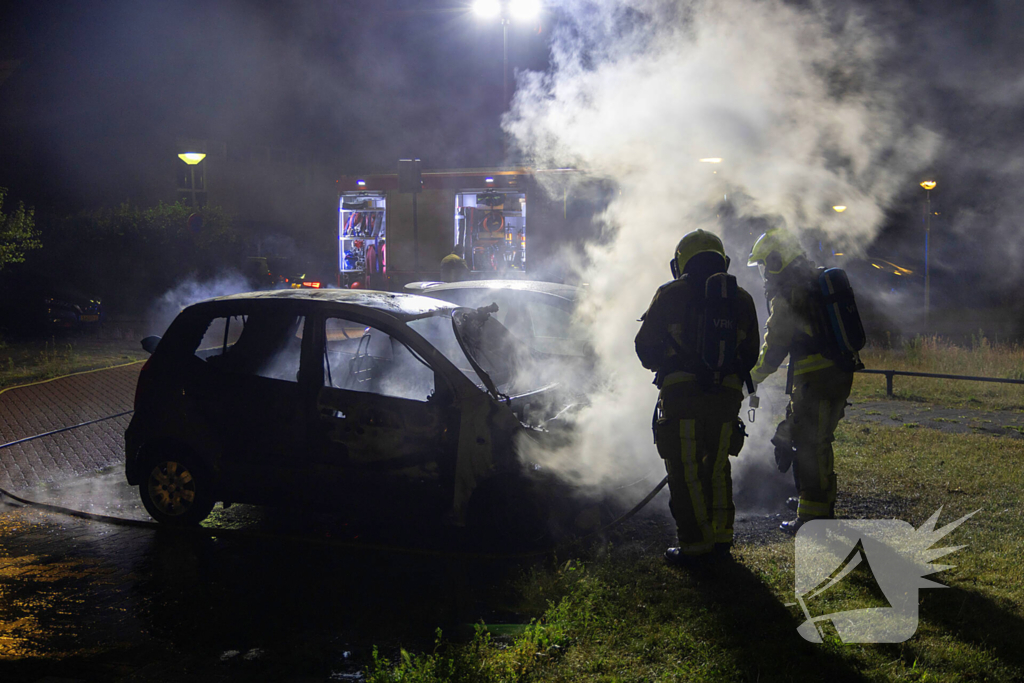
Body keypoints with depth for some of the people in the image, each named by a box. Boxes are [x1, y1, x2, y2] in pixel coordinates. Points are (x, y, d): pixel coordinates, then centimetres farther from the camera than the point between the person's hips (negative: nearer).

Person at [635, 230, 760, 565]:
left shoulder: (671, 294, 2)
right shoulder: (741, 299, 12)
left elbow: (645, 347, 5)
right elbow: (750, 354, 17)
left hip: (681, 396, -4)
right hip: (727, 396, 4)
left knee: (685, 470, 3)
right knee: (718, 466, 19)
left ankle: (694, 544, 3)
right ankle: (721, 535, 24)